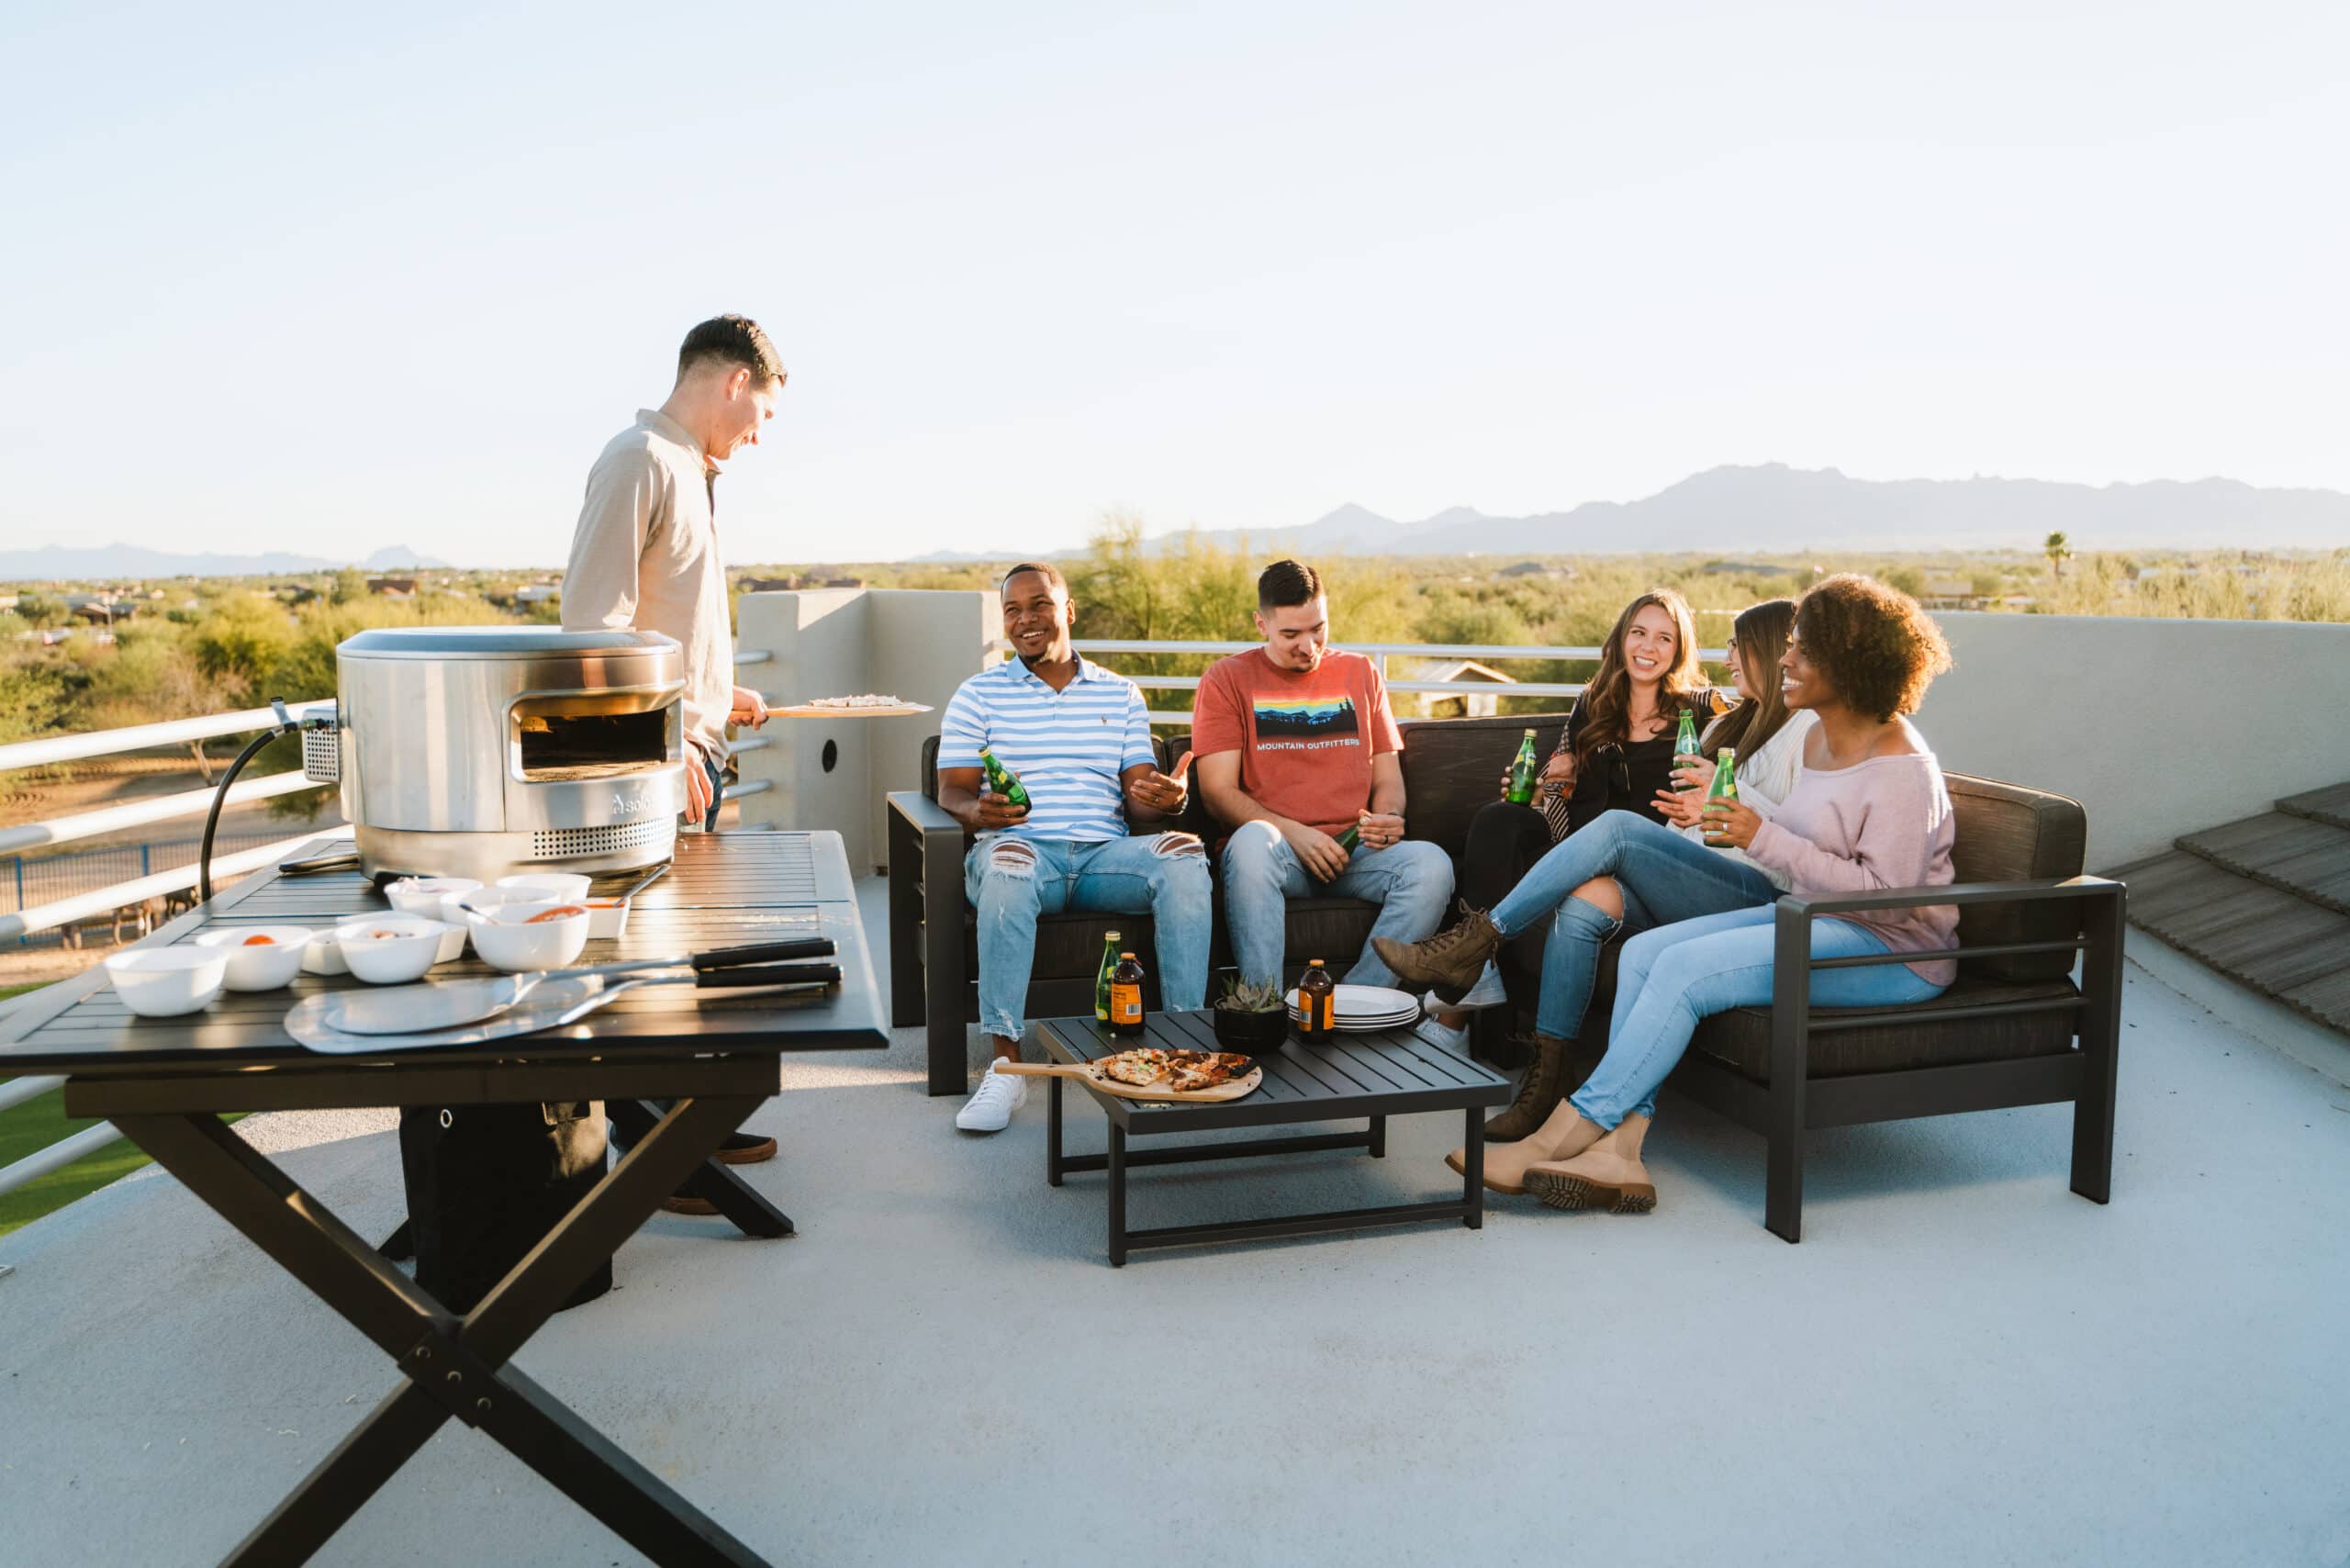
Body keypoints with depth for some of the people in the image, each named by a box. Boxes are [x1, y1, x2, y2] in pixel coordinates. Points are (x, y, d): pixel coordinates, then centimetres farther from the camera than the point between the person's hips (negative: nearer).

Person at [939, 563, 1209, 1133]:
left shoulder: (1120, 694, 20)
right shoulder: (978, 695, 14)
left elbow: (1139, 795, 12)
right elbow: (952, 791, 5)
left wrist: (1169, 798, -13)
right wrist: (977, 810, -21)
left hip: (1104, 852, 2)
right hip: (1023, 848, -2)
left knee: (1184, 855, -28)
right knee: (1007, 859, -38)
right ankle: (1005, 1065, -36)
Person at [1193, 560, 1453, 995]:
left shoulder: (1360, 674, 20)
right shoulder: (1228, 679, 9)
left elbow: (1387, 778, 20)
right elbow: (1218, 792, 0)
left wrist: (1388, 817, -4)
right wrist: (1293, 833, -14)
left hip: (1354, 852, 3)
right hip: (1276, 852, -3)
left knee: (1432, 863, -29)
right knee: (1251, 841, -39)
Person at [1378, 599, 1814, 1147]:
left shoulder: (1809, 728, 3)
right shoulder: (1727, 726, 28)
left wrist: (1734, 794, -10)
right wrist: (1688, 815, 1)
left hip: (1759, 893, -7)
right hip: (1690, 889, 7)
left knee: (1616, 827, -27)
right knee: (1583, 903, -23)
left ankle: (1476, 942, -25)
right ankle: (1545, 1076, -24)